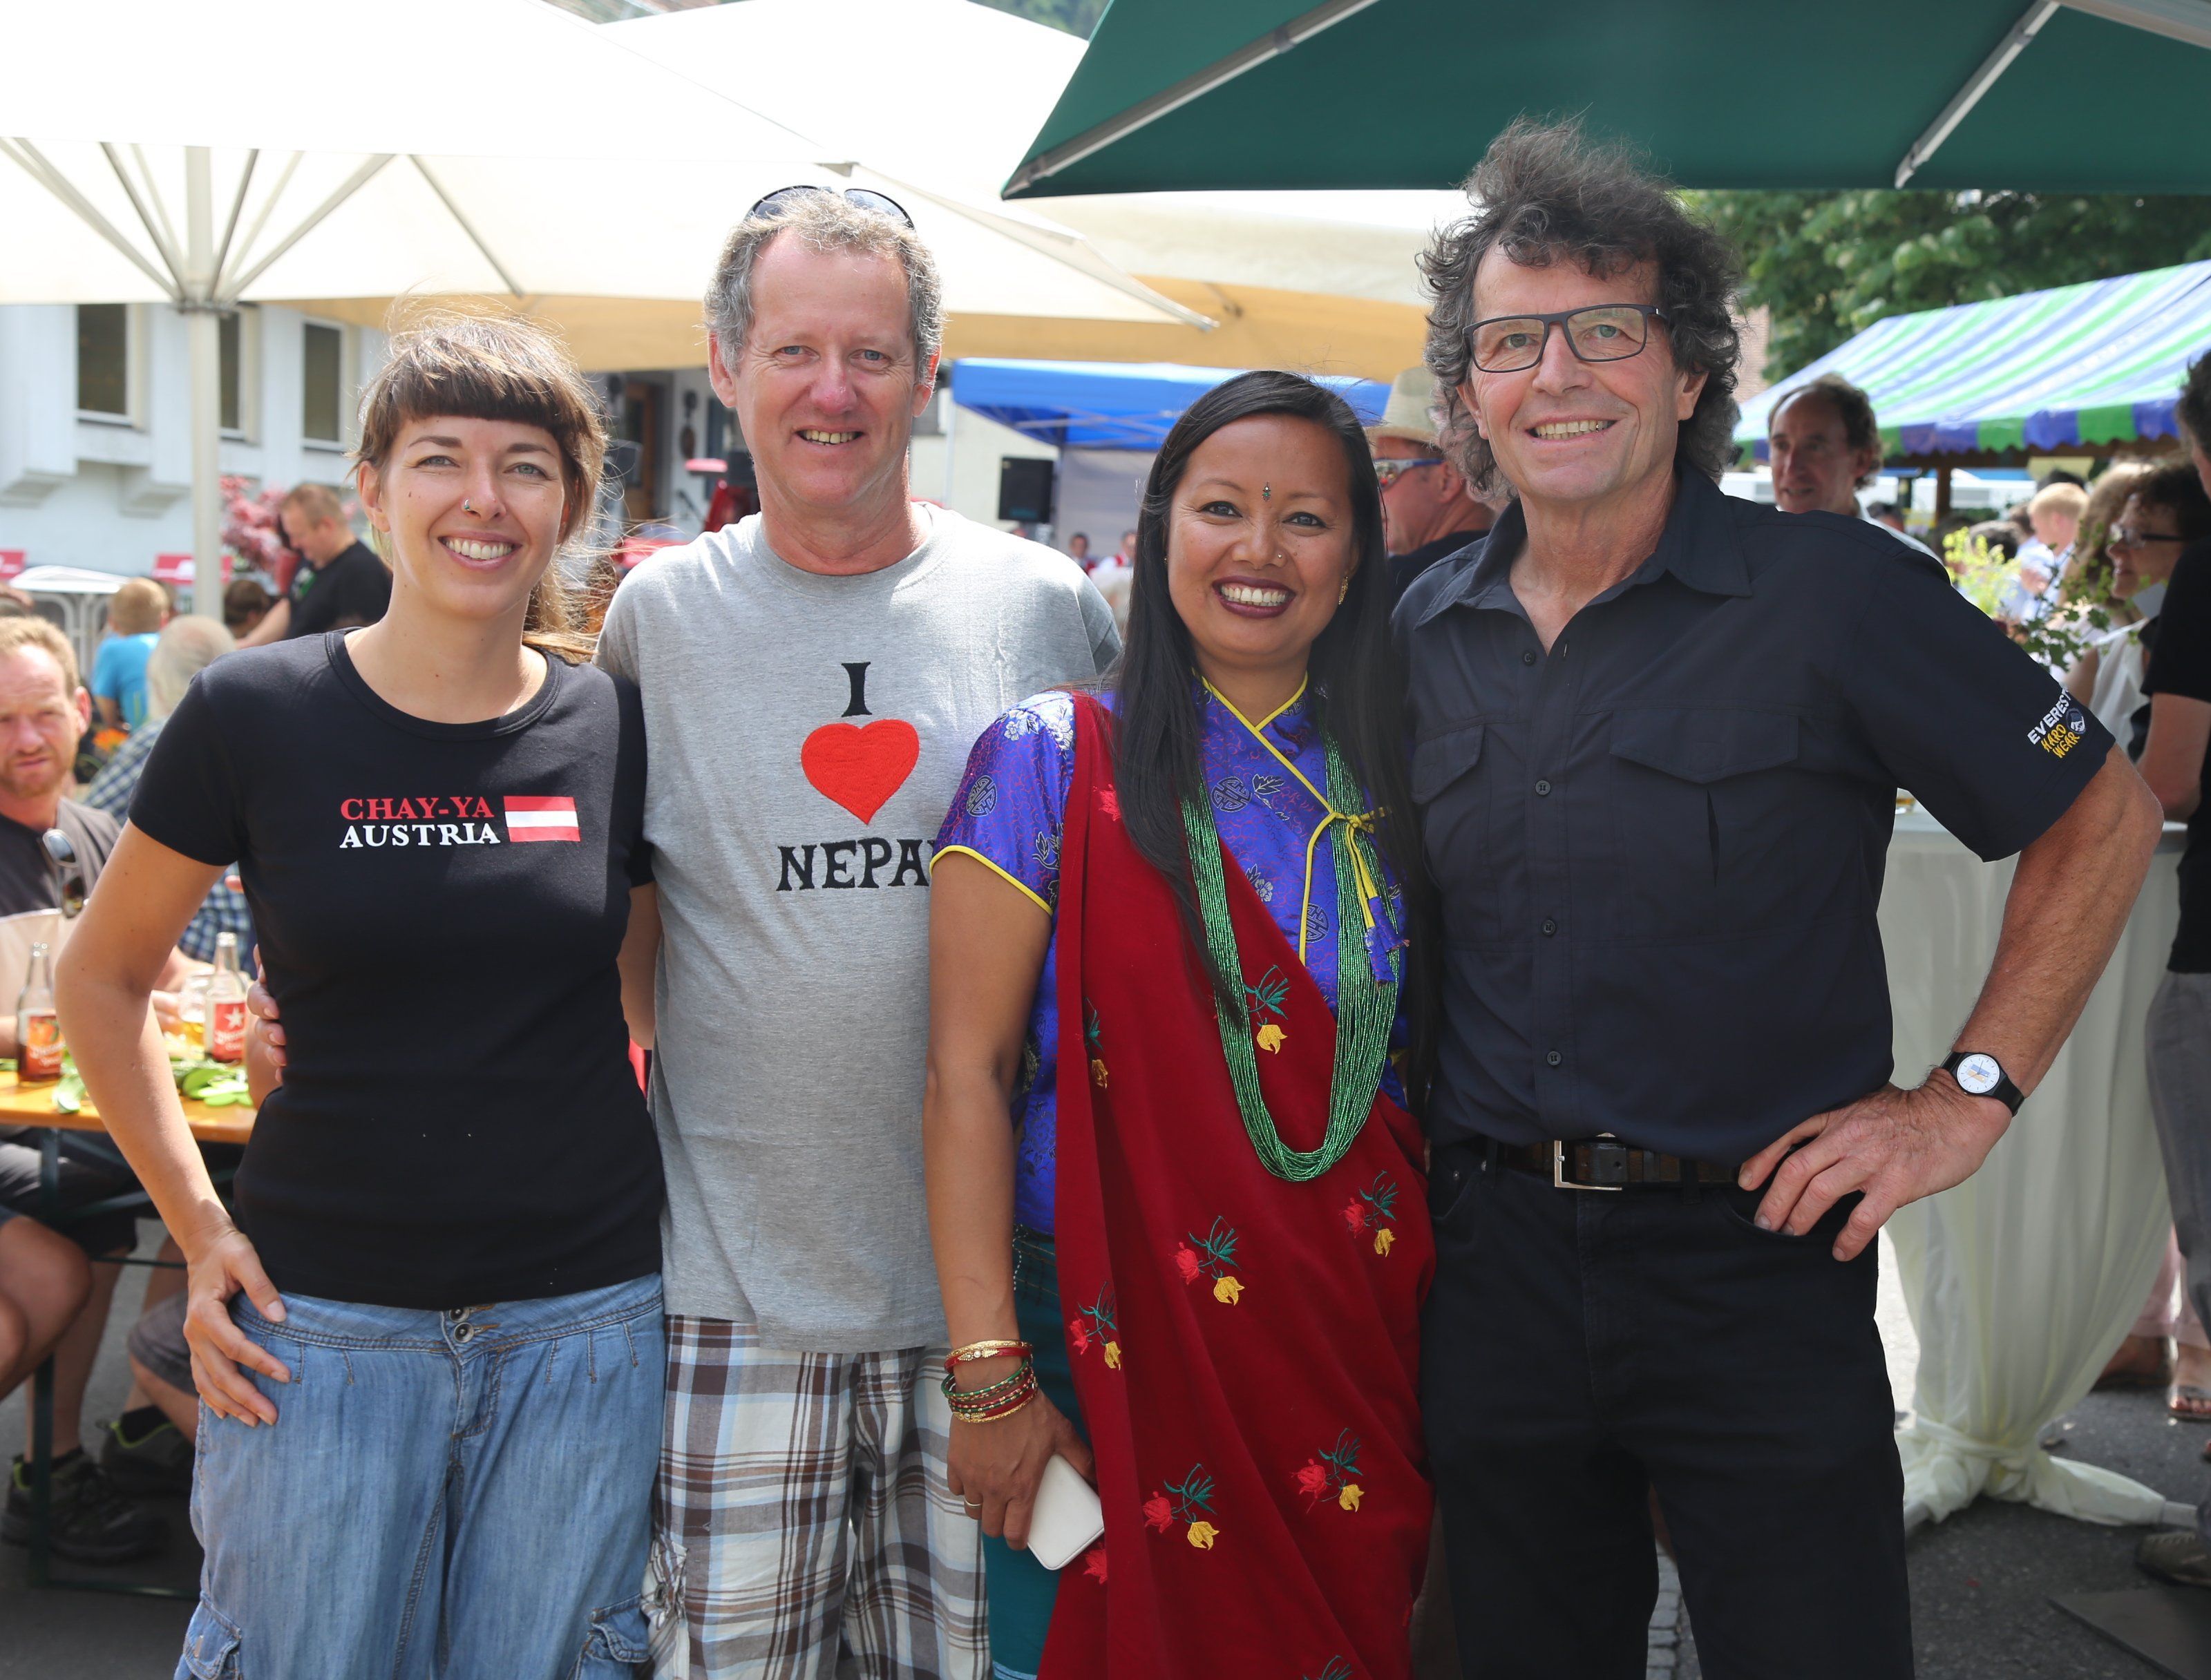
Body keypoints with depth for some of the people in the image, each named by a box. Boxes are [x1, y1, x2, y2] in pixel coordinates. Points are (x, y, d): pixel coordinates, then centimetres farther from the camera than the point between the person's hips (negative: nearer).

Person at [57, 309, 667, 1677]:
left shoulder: (619, 731, -1)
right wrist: (199, 1225, -1)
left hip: (585, 1322, 2)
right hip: (318, 1321, -1)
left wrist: (693, 1224, 4)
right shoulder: (255, 718, -6)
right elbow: (102, 978, 6)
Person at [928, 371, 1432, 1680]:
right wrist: (989, 1375, -14)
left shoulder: (1387, 785, 6)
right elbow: (967, 1076, -10)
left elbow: (1423, 1074, 11)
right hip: (1111, 1334, -3)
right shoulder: (1053, 761, -6)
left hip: (1357, 1340, 4)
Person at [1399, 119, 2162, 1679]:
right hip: (1494, 1255, 4)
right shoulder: (1425, 629, 4)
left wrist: (1971, 1094, -7)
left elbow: (2101, 811, -2)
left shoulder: (1836, 590, -9)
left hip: (1757, 1257, -3)